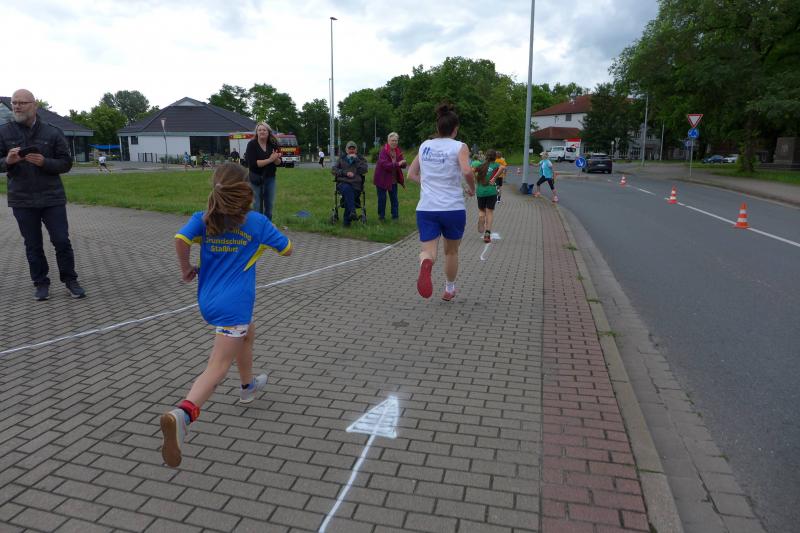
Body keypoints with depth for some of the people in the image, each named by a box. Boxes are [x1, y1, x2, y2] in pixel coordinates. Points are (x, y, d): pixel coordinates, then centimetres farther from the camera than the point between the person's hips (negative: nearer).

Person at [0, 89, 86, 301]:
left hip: (52, 198, -1)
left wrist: (44, 162, -18)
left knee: (62, 241, 0)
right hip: (22, 200, 1)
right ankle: (41, 283, 19)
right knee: (33, 245, 8)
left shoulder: (52, 132, 1)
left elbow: (66, 163, 0)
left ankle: (70, 280, 14)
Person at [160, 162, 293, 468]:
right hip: (233, 306, -6)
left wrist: (186, 268, 0)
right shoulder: (256, 222, -3)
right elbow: (287, 250, 6)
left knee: (247, 333, 32)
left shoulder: (203, 219, 2)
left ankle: (248, 386, 49)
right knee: (217, 367, -11)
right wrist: (267, 235, 23)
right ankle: (182, 414, -35)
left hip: (207, 301, 6)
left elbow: (180, 239, -17)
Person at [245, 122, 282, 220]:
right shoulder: (252, 144, -9)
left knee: (269, 204, 9)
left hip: (270, 178, 4)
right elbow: (252, 163, -20)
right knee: (257, 205, 0)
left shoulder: (273, 144, 1)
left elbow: (279, 163, 1)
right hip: (256, 179, -4)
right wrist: (269, 160, -24)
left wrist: (275, 158, -23)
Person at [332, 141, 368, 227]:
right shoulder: (341, 159, 24)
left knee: (348, 197, -32)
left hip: (356, 185, -1)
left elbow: (364, 171, 0)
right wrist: (345, 173, -4)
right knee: (347, 189, -37)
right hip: (342, 183, 1)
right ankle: (352, 212, -49)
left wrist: (356, 159, -3)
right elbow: (334, 170, 11)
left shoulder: (361, 159, 20)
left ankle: (346, 220, -27)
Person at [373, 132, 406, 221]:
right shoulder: (383, 151, -15)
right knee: (382, 198, 5)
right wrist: (397, 164, -38)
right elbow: (385, 164, -29)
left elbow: (403, 166, 1)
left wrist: (403, 163, -23)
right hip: (382, 179, -4)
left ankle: (395, 216, 16)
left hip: (393, 180, 5)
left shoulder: (398, 151, 3)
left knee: (394, 198, 8)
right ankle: (381, 216, 18)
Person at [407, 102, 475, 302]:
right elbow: (467, 171, -20)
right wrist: (472, 188, -1)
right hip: (453, 208, -1)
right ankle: (449, 290, 34)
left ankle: (425, 262, -40)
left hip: (426, 208, 2)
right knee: (451, 251, 20)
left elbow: (411, 174, 17)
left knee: (428, 251, -3)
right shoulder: (459, 147, -3)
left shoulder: (424, 146, 10)